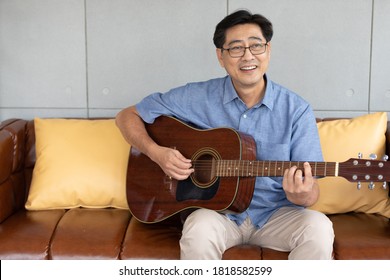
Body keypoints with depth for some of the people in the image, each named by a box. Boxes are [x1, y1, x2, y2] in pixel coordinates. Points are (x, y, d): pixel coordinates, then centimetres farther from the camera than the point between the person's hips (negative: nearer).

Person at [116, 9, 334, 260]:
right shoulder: (197, 97, -5)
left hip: (275, 214, 2)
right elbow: (128, 116, 3)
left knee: (318, 228, -28)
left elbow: (312, 192, -6)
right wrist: (156, 152, -16)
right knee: (200, 230, -35)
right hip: (216, 209, -1)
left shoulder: (296, 110, -5)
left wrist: (301, 195, -31)